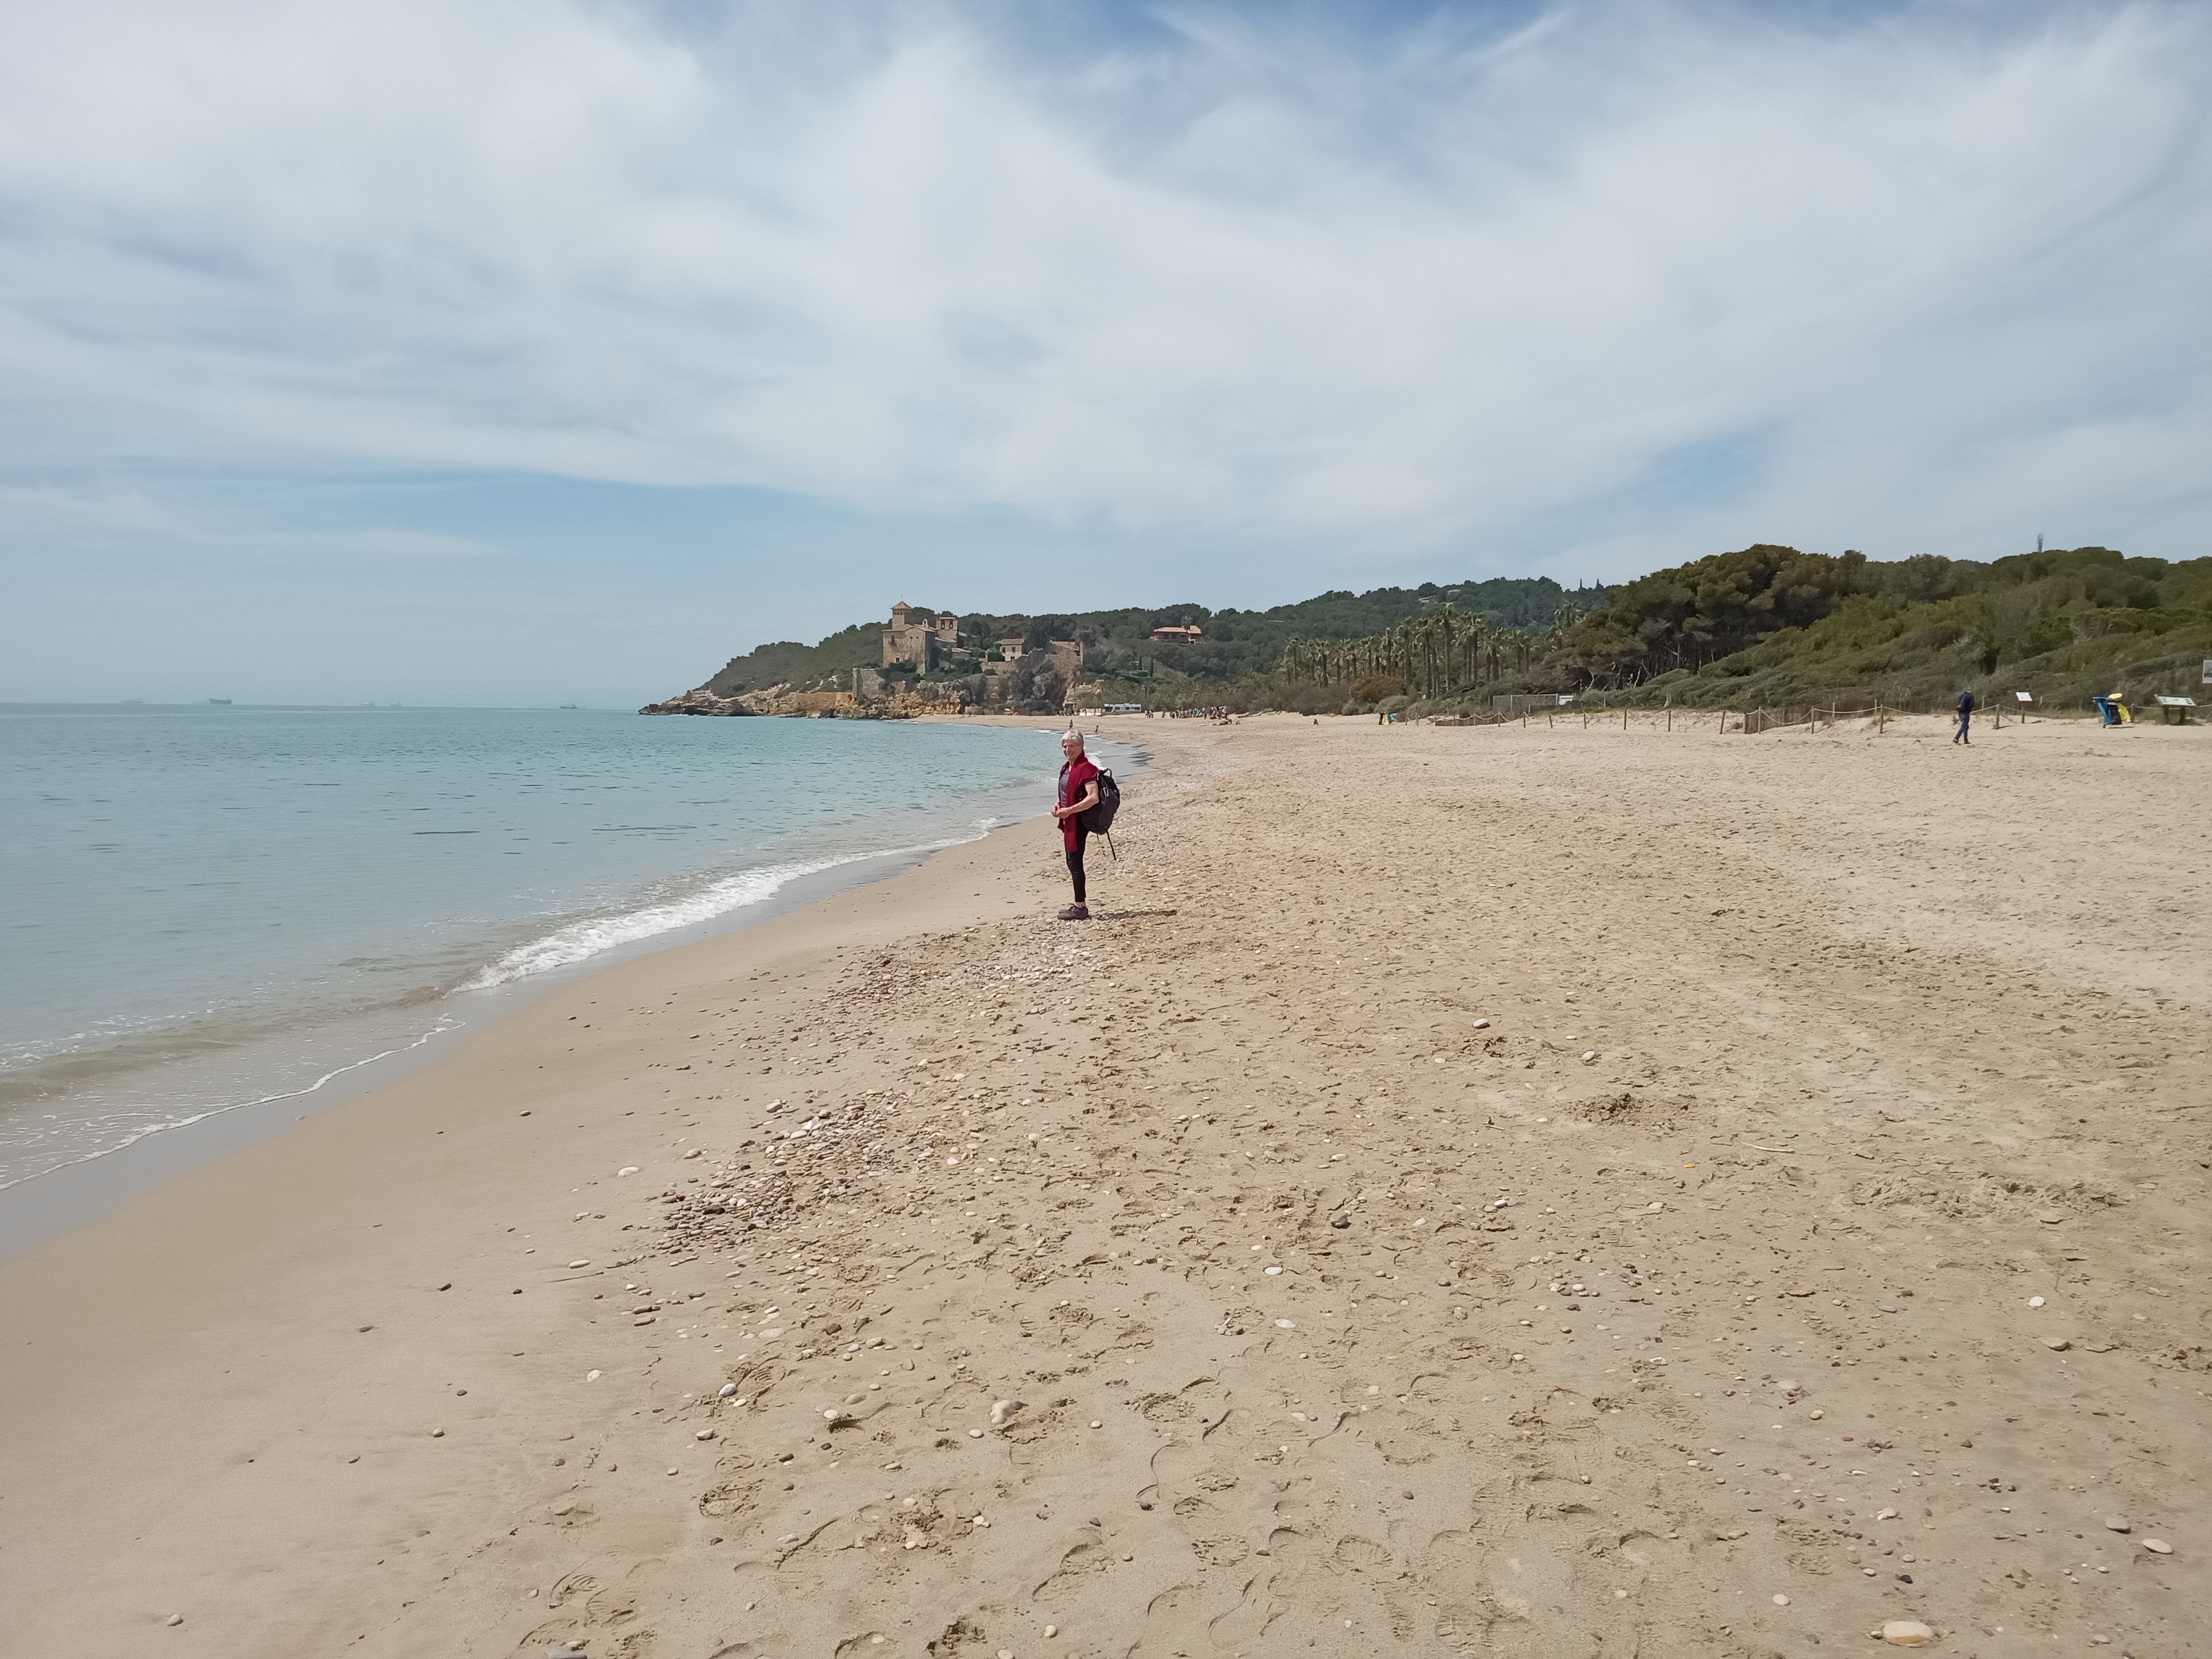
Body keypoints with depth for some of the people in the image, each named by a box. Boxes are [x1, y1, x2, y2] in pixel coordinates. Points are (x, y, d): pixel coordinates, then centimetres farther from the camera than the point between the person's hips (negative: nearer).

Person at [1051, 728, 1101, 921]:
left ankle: (1081, 908, -1)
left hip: (1079, 821, -10)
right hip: (1069, 821, 10)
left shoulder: (1086, 768, -17)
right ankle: (1079, 905, 22)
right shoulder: (1067, 767, 13)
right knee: (1072, 862, 14)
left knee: (1075, 863, -7)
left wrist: (1069, 810, -23)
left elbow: (1093, 798, -25)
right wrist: (1058, 804, 6)